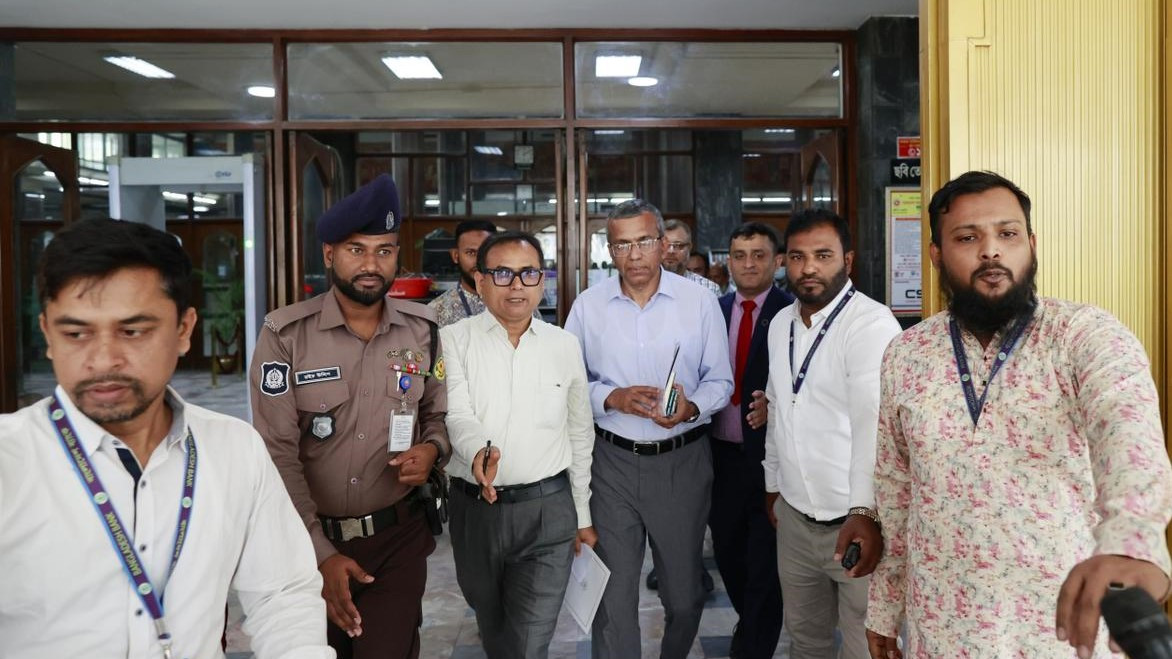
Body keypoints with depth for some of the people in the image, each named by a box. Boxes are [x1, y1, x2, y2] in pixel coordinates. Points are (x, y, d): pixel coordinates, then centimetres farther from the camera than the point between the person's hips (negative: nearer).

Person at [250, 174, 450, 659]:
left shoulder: (423, 330, -2)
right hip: (311, 538, 0)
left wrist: (431, 450, -13)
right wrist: (319, 552, -17)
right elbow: (277, 454, -12)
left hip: (399, 537, 1)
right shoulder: (285, 334, -11)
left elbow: (439, 414, 11)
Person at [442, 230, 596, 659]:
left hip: (549, 509, 0)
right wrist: (479, 450, -39)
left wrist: (583, 515, 11)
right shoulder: (454, 340, -3)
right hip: (474, 508, 1)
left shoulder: (565, 346, 4)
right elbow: (457, 415, -16)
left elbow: (580, 435, 10)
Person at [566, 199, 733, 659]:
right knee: (614, 593, 3)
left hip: (683, 461, 0)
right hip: (612, 461, 0)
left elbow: (720, 380, 2)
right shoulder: (588, 305, 0)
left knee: (684, 594, 15)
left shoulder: (700, 301, -2)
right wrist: (611, 397, -14)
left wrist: (691, 408, -18)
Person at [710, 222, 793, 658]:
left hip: (768, 452, -5)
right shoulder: (714, 310, 6)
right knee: (727, 549, 19)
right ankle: (750, 622, 44)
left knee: (764, 558, 5)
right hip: (722, 452, 5)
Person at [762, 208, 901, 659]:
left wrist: (864, 512, -33)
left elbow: (873, 422, -25)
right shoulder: (780, 324, 9)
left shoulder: (871, 323, -15)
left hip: (856, 520, -6)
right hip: (793, 515, 7)